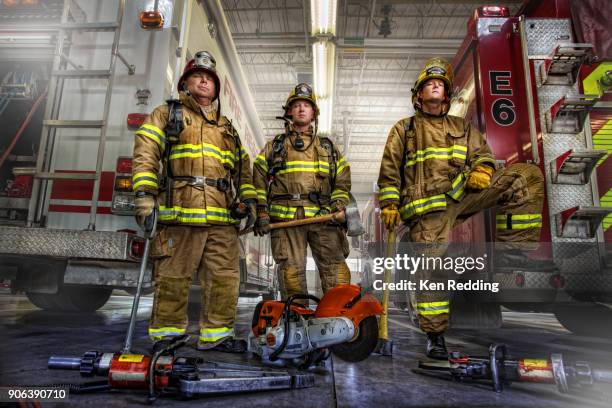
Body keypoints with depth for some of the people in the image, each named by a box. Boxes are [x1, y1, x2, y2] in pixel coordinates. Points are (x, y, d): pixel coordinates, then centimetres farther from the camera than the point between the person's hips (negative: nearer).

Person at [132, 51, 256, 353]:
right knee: (173, 277, -1)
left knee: (225, 277, 1)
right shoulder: (167, 114, 14)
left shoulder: (227, 128, 27)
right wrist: (145, 193, -11)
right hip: (179, 213, -4)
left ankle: (216, 334, 11)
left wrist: (248, 199, 11)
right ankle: (166, 334, 12)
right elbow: (145, 154, 2)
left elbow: (242, 168, 25)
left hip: (222, 217, 4)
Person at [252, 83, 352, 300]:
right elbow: (259, 181, 13)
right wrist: (261, 212, 2)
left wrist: (339, 207, 1)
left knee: (335, 269, -9)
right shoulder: (273, 146, 19)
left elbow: (342, 182, 18)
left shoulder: (329, 148, 23)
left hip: (323, 217, 1)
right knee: (291, 271, -4)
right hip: (286, 218, 0)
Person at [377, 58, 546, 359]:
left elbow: (483, 154, 16)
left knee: (526, 175, -14)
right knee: (433, 265, -12)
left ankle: (513, 255, -15)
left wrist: (482, 170, -9)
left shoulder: (463, 127, 28)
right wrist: (389, 205, -2)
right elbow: (389, 172, 11)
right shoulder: (403, 129, 19)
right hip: (428, 205, -3)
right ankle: (434, 335, 1)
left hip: (463, 193, 3)